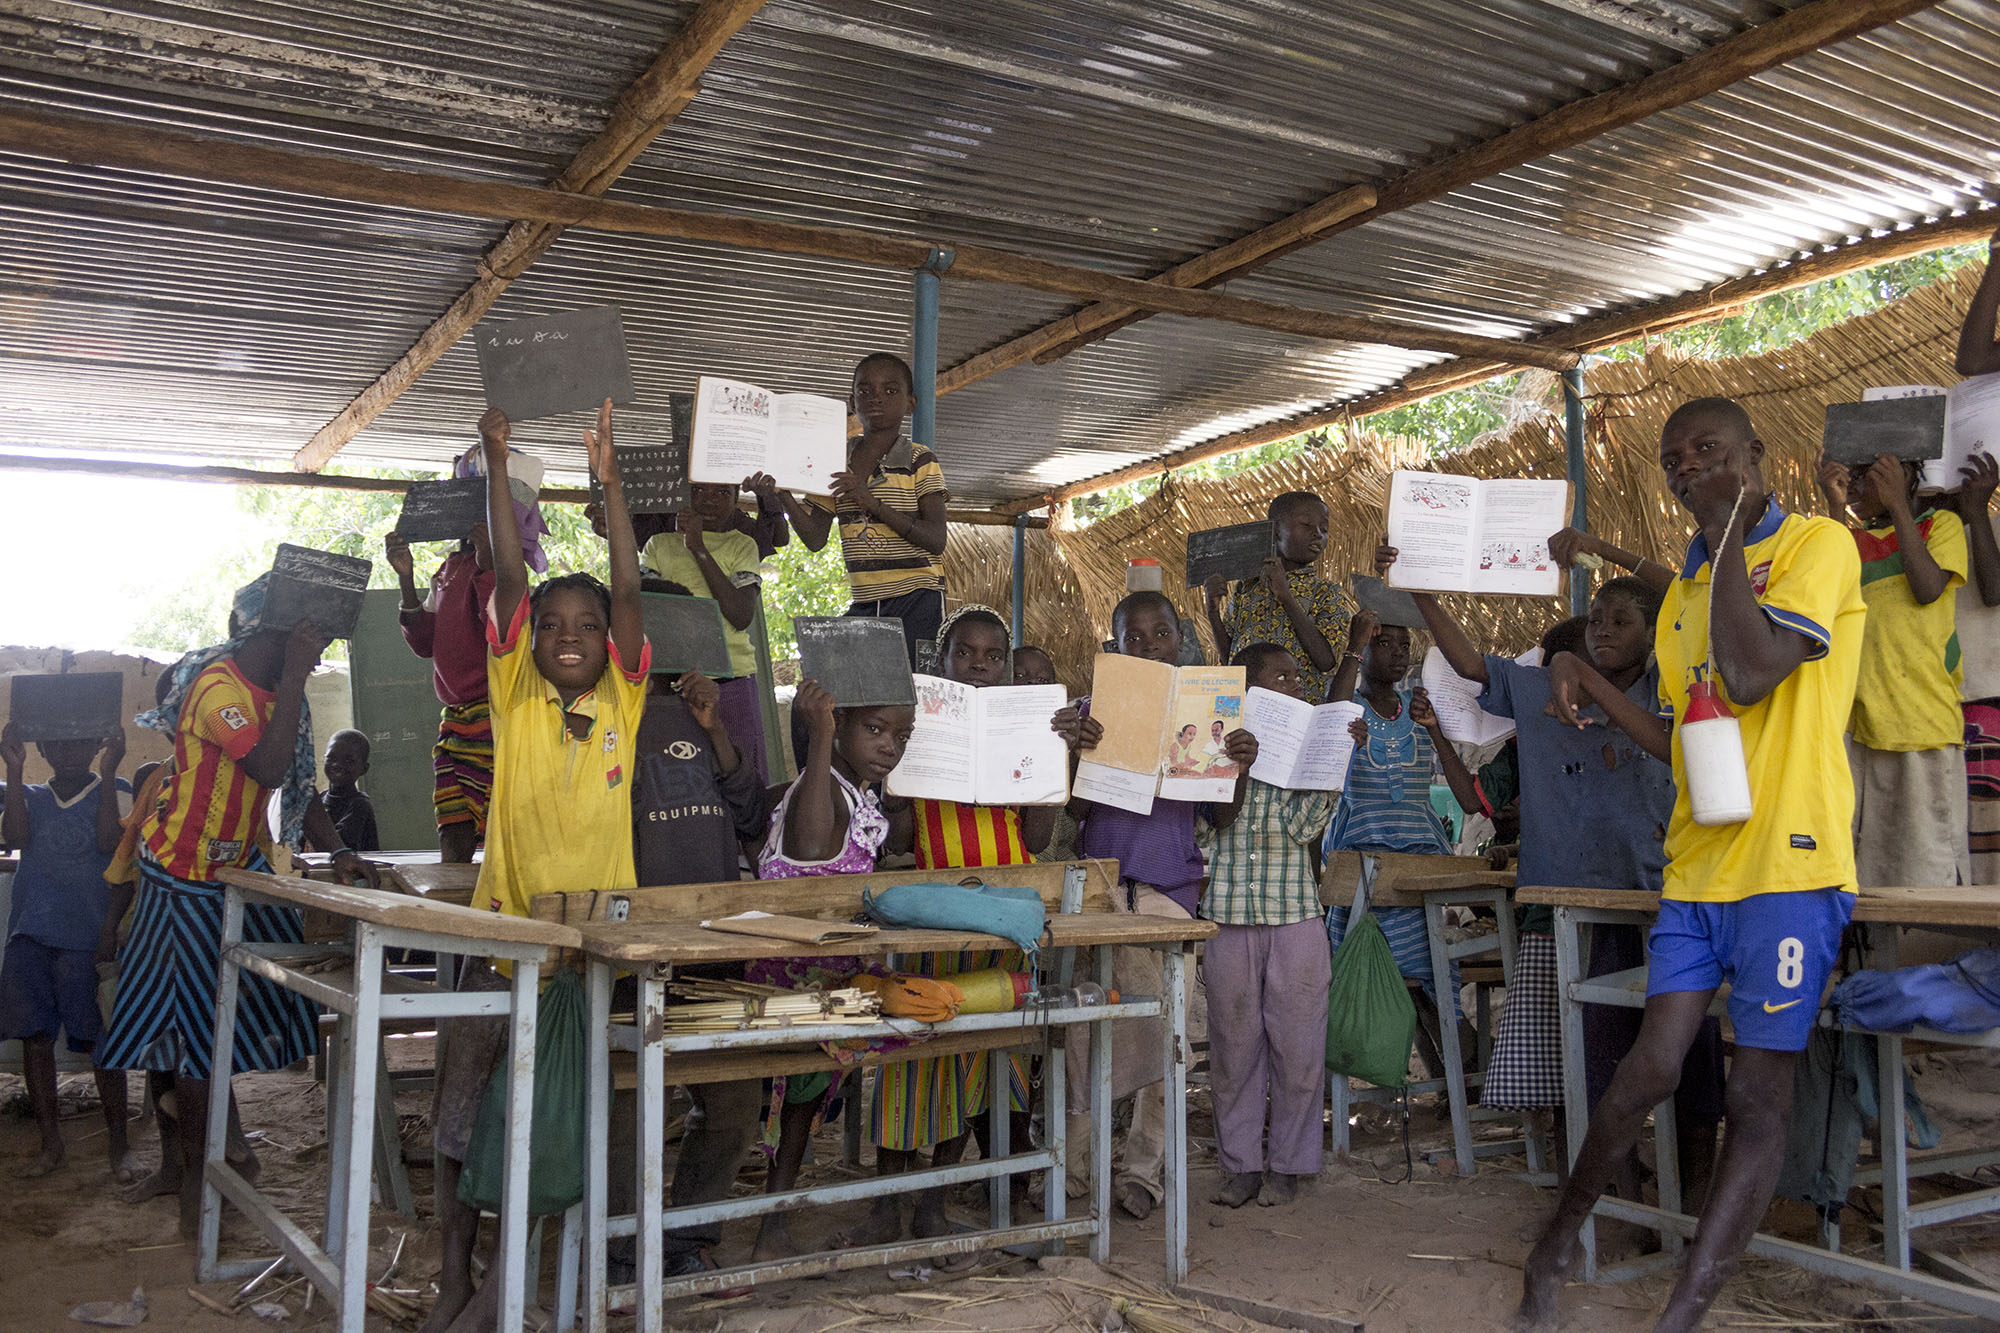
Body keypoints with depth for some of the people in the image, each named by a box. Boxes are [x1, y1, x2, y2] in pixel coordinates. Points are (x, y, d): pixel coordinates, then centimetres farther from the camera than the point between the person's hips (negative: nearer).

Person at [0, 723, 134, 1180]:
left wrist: (107, 772, -18)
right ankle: (51, 1146, 20)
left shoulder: (114, 792, 4)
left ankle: (119, 1147, 9)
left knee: (100, 1040, -2)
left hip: (86, 936, -4)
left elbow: (111, 843, -14)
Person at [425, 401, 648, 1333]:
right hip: (508, 918, 0)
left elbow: (628, 590, -9)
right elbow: (509, 575, -6)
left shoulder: (624, 698, 2)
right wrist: (496, 462, -12)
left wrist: (609, 478, -16)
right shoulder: (515, 693, 2)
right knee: (465, 1089, 1)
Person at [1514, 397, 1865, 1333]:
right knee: (1654, 1065, 0)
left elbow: (1748, 676, -21)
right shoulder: (1684, 593, 17)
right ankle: (1558, 1242, 16)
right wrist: (1590, 686, 7)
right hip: (1697, 863, 5)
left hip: (1790, 862, -5)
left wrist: (1729, 532, -11)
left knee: (1759, 1093, -1)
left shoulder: (1818, 545, -4)